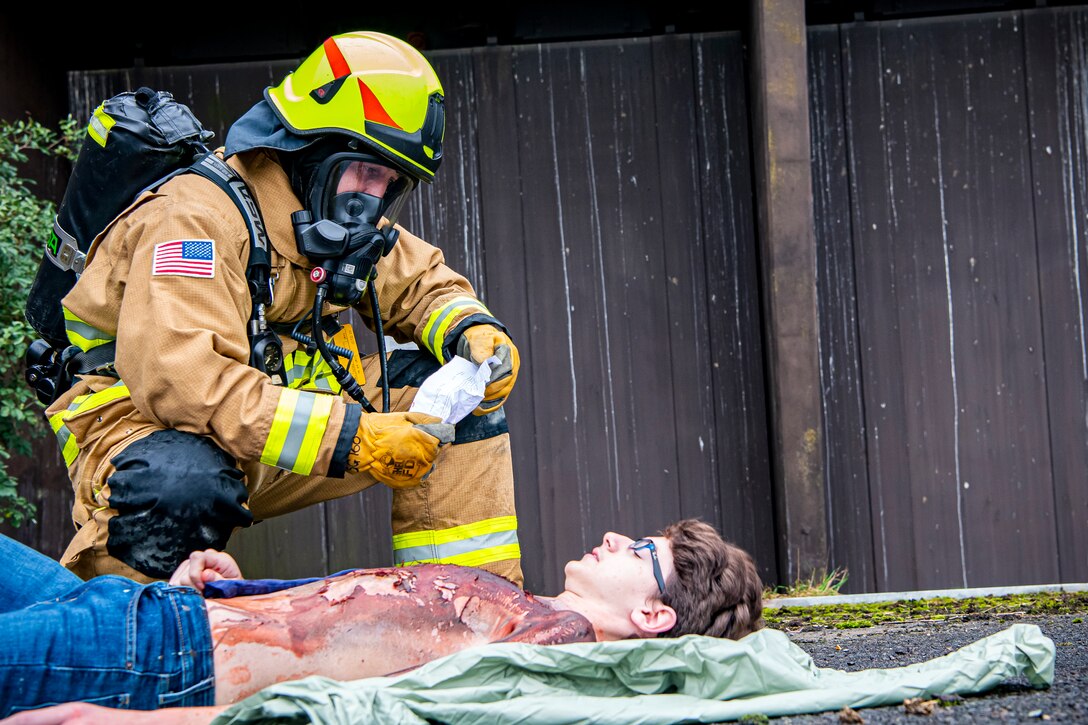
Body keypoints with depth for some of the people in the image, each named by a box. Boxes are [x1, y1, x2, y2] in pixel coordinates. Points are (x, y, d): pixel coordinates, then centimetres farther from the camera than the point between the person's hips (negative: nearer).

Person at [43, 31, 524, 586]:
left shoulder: (337, 215, 4)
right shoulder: (197, 216, -22)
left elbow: (423, 286, 20)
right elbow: (178, 379, -34)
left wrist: (474, 333, -7)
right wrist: (351, 437, -37)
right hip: (151, 430, -8)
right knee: (183, 486, -44)